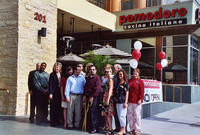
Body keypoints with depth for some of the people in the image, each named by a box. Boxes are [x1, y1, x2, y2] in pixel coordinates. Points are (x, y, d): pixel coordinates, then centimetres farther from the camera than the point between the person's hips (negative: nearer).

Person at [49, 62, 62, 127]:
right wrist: (50, 93, -12)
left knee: (59, 107, 5)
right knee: (53, 107, -1)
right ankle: (53, 122, 6)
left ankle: (58, 120, 16)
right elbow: (50, 84, -4)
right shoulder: (52, 75, 0)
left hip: (60, 93, 4)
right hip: (54, 93, -3)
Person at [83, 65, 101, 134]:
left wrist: (92, 97, -15)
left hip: (94, 98, -7)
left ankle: (94, 128, 2)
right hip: (87, 97, 7)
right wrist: (85, 95, 8)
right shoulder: (87, 78, 17)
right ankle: (90, 127, 17)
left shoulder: (97, 78, -6)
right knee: (88, 113, 8)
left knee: (93, 112, -6)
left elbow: (97, 89, -13)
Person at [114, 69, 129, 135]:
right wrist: (115, 99, 10)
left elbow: (127, 93, -7)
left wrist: (125, 102, -12)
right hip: (117, 102, 7)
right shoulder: (118, 83, 15)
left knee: (122, 115, -6)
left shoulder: (125, 83, -4)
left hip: (123, 102, -7)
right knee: (119, 116, 9)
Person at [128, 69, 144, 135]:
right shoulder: (129, 81, 12)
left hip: (137, 102, -5)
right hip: (129, 101, 5)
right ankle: (132, 129, 19)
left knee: (137, 115, -2)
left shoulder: (140, 81, -1)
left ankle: (137, 130, 10)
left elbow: (141, 92, -6)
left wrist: (140, 99, -13)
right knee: (130, 115, 8)